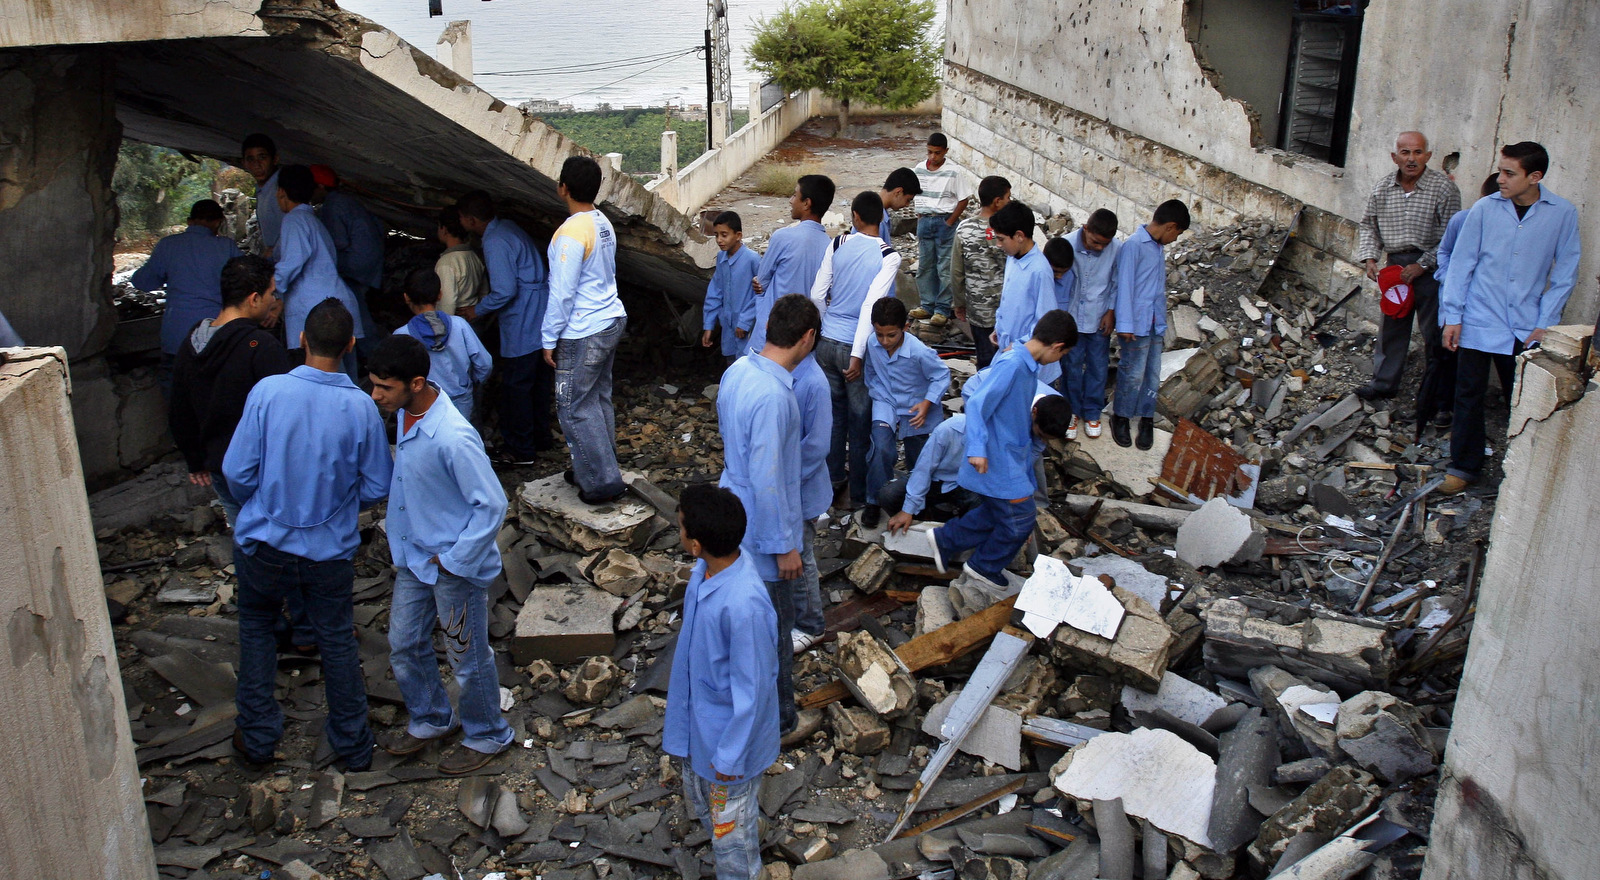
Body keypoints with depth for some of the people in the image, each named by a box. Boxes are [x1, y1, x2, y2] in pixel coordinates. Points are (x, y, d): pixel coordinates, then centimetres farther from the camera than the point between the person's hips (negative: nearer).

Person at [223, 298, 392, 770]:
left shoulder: (268, 391, -16)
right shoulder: (361, 406, -15)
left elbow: (236, 472, -11)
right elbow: (376, 488, -8)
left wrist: (259, 506, 11)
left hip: (264, 542, 0)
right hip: (331, 548, 0)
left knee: (256, 627, 23)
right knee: (337, 640, 16)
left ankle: (257, 738, 30)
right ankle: (353, 746, 28)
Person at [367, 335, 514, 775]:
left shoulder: (452, 438, -32)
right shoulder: (405, 413, -6)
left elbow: (492, 504, -27)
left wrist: (454, 561, -19)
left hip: (456, 567, -8)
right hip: (414, 558, 8)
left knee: (467, 657, 11)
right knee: (404, 646, 21)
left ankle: (487, 735, 34)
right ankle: (431, 719, 45)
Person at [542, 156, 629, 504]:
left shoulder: (571, 233, -21)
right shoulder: (603, 223, 7)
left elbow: (562, 293, -21)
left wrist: (550, 339, -12)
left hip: (583, 334, -9)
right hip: (611, 320, 9)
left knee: (574, 408, 0)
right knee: (598, 399, 18)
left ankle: (603, 482, 4)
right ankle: (596, 468, 28)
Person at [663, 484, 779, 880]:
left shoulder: (744, 605, -39)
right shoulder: (707, 569, -13)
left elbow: (752, 687, -28)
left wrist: (730, 755, -17)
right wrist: (682, 713, 19)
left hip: (729, 730, -9)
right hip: (698, 721, 9)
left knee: (730, 825, 17)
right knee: (700, 801, 31)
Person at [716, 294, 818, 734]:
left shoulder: (738, 369, -2)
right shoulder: (773, 396, -31)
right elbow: (766, 480, -29)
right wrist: (784, 546, -20)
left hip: (734, 512, 9)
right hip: (762, 529, -9)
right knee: (774, 627, 9)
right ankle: (776, 718, 27)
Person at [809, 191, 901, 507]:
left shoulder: (837, 244, -3)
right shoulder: (888, 256, -13)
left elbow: (817, 295, -1)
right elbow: (870, 306, -19)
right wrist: (857, 355, -18)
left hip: (827, 341, 4)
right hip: (856, 346, -4)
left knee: (833, 410, 19)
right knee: (860, 420, 9)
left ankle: (833, 475, 34)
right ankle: (860, 490, 21)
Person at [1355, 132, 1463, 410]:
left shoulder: (1444, 188, -11)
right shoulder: (1382, 188, 3)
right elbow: (1369, 225, 14)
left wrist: (1423, 265, -16)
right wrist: (1370, 257, 0)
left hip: (1430, 268, -4)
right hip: (1394, 265, 4)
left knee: (1435, 332, 1)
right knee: (1391, 326, 14)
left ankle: (1436, 392, 13)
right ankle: (1384, 382, 27)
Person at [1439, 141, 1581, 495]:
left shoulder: (1563, 213, -3)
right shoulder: (1485, 208, -3)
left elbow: (1565, 273, 2)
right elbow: (1461, 263, 1)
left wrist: (1544, 324, -2)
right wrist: (1452, 316, -2)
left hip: (1526, 329, 0)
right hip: (1478, 322, 0)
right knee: (1469, 396, 6)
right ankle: (1465, 467, 18)